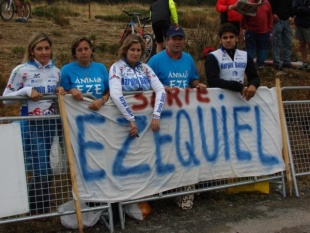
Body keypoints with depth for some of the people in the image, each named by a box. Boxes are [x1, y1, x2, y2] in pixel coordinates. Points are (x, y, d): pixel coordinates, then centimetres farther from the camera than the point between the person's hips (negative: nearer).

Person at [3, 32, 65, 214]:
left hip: (50, 125, 5)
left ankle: (43, 211, 26)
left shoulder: (56, 71, 7)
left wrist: (60, 91, -3)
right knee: (43, 171, -8)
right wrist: (26, 91, -19)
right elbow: (6, 98, -5)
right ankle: (37, 211, 13)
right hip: (30, 126, -5)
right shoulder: (21, 70, -8)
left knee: (44, 170, 11)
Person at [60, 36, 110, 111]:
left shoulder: (101, 68, 13)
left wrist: (102, 100, -5)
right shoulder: (66, 69, 6)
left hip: (99, 111, 1)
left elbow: (109, 91, 13)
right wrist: (71, 91, -8)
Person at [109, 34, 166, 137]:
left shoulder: (145, 68, 9)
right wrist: (131, 120, -22)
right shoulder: (117, 67, -3)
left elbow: (161, 90, -1)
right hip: (125, 118, -3)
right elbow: (115, 94, -17)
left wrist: (156, 116, -15)